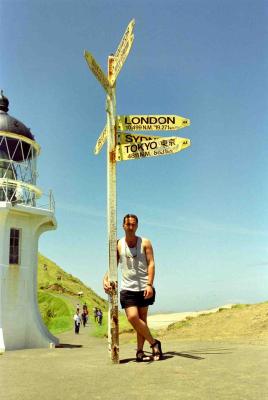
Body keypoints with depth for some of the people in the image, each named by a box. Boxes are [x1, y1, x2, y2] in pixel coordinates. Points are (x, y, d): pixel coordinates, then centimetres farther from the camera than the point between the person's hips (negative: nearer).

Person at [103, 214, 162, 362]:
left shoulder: (145, 243, 3)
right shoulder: (118, 245, 6)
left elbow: (151, 264, -4)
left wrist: (149, 284, -17)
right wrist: (105, 279, -15)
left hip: (144, 288, 0)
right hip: (127, 288, 0)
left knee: (142, 319, 6)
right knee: (133, 317, -14)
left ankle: (140, 352, 19)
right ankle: (154, 343, 5)